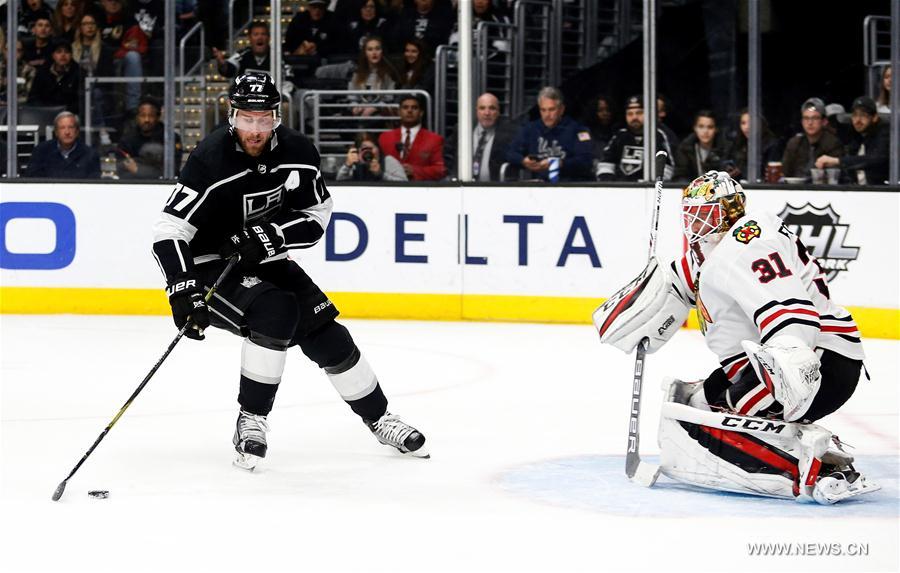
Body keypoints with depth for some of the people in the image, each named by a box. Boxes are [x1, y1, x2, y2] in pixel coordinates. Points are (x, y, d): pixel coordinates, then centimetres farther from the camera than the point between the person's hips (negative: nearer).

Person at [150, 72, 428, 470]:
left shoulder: (296, 152, -10)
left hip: (264, 263, 5)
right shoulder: (211, 159, -26)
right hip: (210, 267, -5)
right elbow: (169, 228, -28)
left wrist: (270, 235, -23)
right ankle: (251, 422, -17)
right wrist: (183, 290, -39)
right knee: (275, 312, -30)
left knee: (325, 333, -1)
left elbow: (316, 216, -4)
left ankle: (379, 419, 19)